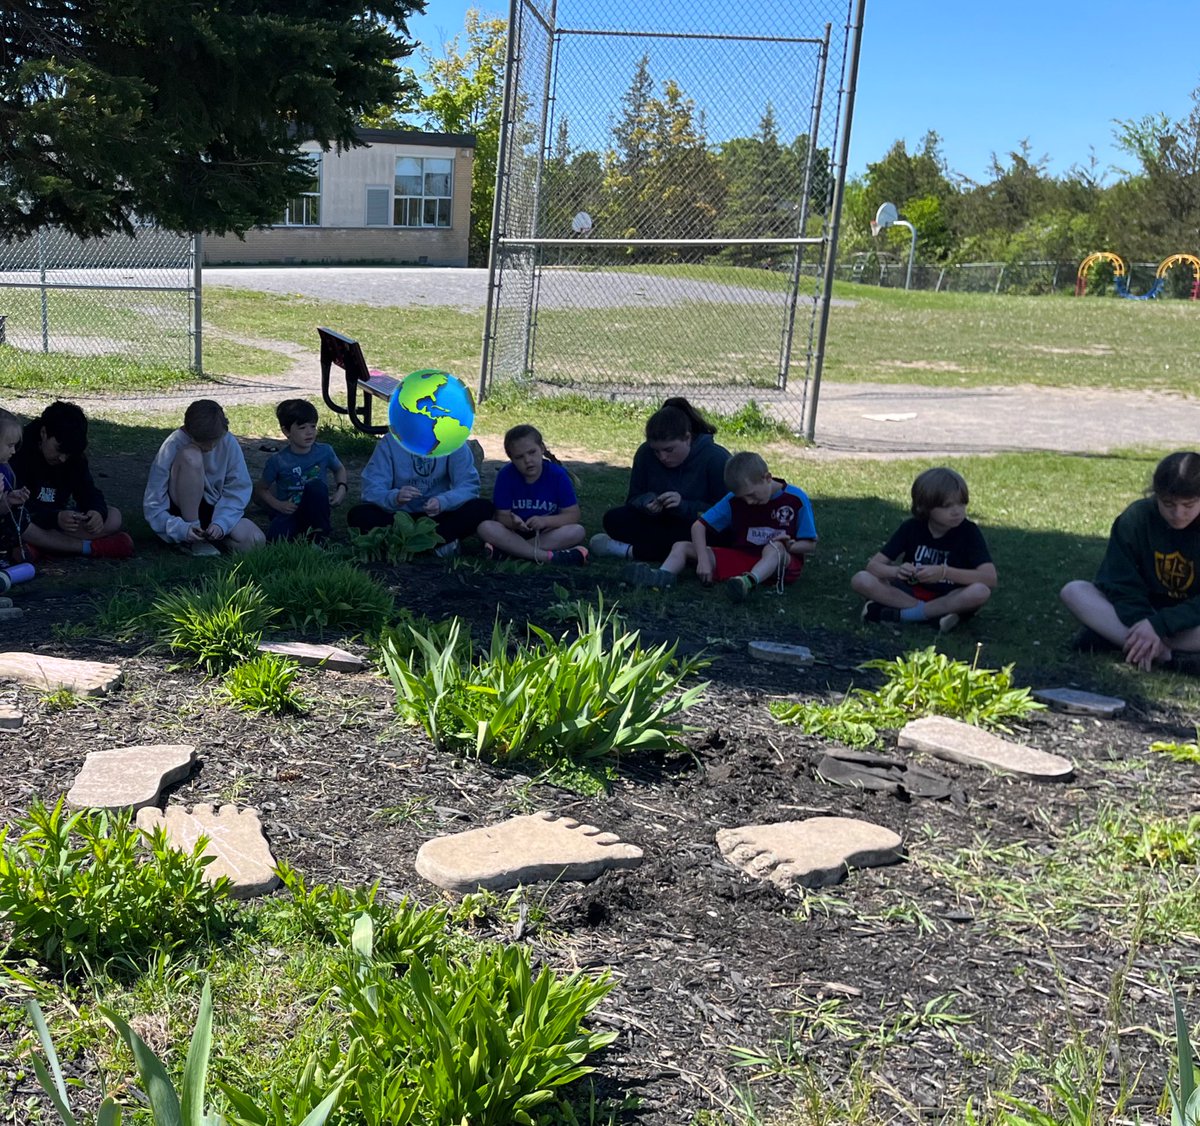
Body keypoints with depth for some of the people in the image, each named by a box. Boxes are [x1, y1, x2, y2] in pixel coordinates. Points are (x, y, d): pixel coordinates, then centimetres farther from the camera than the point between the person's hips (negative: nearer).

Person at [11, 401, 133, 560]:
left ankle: (40, 546, -26)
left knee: (114, 516, -14)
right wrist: (55, 517, -44)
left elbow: (89, 493, -3)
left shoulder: (75, 456, 0)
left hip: (60, 516, 5)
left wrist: (98, 511, -29)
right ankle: (89, 547, -30)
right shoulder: (19, 452, -19)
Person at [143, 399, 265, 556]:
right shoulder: (172, 447, -21)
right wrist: (182, 529, -32)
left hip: (214, 508, 3)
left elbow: (238, 490, -10)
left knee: (254, 540, -25)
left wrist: (221, 523, -26)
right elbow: (153, 505, -19)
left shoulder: (228, 443, -14)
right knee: (191, 456, -31)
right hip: (182, 507, -3)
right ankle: (191, 541, -21)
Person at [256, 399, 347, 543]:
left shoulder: (324, 452, -3)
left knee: (316, 486, -31)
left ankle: (320, 535, -15)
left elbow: (339, 469, 20)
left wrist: (341, 489, -1)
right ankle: (299, 535, -2)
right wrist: (277, 504, -12)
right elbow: (260, 489, 6)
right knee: (275, 536, -35)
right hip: (288, 513, -2)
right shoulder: (278, 461, -7)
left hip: (315, 513, 2)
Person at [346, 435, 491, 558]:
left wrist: (443, 502, -34)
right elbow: (371, 489, -14)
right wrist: (395, 497, -37)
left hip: (439, 517, 0)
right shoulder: (389, 442, -7)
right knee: (357, 515, -28)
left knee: (483, 508, -25)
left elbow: (469, 485, -13)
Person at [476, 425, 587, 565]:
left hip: (547, 534, 0)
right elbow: (502, 515, -8)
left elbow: (573, 515, -9)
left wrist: (545, 521, -26)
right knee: (485, 527, -28)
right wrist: (513, 522, -33)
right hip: (515, 533, 0)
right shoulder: (506, 475, -8)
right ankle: (548, 556, -38)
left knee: (577, 531, -29)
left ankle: (509, 551, -33)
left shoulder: (558, 474, -8)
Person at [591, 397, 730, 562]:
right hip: (660, 523, 5)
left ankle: (631, 550, -28)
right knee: (613, 519, -18)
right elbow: (634, 499, 4)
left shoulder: (717, 458, -15)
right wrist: (646, 502, -20)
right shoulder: (646, 453, -3)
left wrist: (684, 506, -30)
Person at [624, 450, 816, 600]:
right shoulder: (734, 500, -2)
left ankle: (750, 581, -65)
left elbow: (811, 545, -4)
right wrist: (703, 559, -19)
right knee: (681, 546, -7)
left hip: (781, 561, -4)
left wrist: (788, 546, -25)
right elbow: (699, 526, -4)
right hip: (740, 558, 4)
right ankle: (663, 575, -38)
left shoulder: (796, 499, -9)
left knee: (774, 547, -40)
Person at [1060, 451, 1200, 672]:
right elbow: (1121, 583, -13)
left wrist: (1158, 624, -34)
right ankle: (1161, 654, -37)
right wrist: (1141, 623, -31)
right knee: (1074, 590, -22)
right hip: (1139, 610, 3)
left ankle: (1114, 637, -33)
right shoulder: (1137, 517, -10)